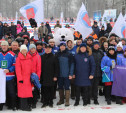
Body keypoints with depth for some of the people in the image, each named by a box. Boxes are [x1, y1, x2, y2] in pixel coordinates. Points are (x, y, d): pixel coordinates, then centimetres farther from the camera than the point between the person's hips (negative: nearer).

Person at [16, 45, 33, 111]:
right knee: (23, 92, -4)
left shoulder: (29, 58, 11)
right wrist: (20, 78, -13)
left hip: (28, 77, 5)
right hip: (22, 78, -5)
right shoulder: (19, 58, -5)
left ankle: (27, 104, 19)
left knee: (28, 91, 9)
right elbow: (18, 69, -9)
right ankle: (24, 106, 2)